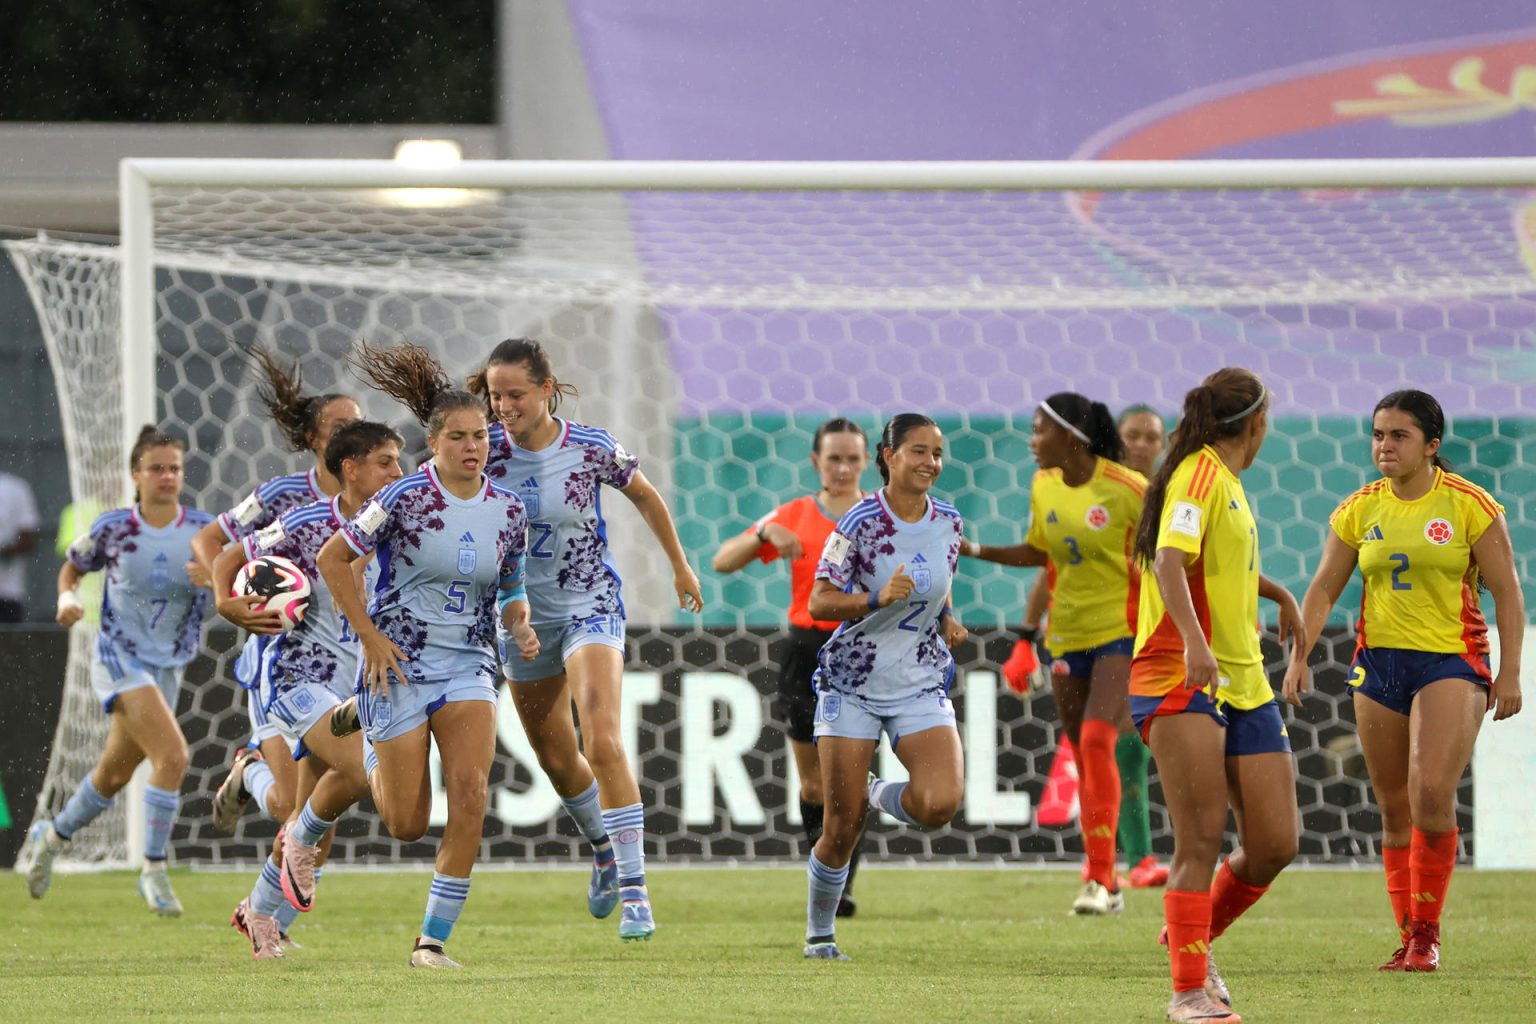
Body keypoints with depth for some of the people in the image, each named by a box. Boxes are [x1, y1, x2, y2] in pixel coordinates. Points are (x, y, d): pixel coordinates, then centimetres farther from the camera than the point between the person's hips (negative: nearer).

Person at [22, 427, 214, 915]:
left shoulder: (203, 530, -5)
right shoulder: (112, 528, -8)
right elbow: (73, 565, 9)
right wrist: (66, 597, -11)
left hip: (168, 667, 5)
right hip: (119, 659, -5)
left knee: (115, 775, 18)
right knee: (172, 754, -24)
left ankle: (52, 837, 44)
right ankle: (154, 870, -14)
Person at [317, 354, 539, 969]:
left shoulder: (509, 511, 2)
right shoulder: (405, 498, -12)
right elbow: (331, 559, -5)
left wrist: (521, 628, -7)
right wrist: (371, 638, -11)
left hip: (470, 663, 3)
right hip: (398, 663, -3)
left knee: (470, 791, -19)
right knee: (407, 825, 1)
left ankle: (434, 940, -10)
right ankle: (372, 755, 39)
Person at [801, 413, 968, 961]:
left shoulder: (947, 522, 2)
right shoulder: (862, 521, -12)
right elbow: (819, 603, -12)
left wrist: (948, 620, 1)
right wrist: (877, 598, -27)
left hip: (921, 685, 3)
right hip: (852, 684, -3)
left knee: (941, 803, -21)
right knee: (842, 830, -3)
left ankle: (881, 795, 14)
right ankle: (819, 933, 21)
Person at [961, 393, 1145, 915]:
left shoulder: (1127, 489, -14)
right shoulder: (1043, 487, 4)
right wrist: (972, 550, 9)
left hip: (1121, 633, -6)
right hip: (1067, 635, 6)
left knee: (1096, 741, -21)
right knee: (1084, 754, 8)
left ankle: (1100, 876, -18)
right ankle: (1106, 883, 17)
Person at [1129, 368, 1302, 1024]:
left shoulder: (1224, 479, 19)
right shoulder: (1201, 474, -9)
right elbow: (1170, 558, -26)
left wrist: (1277, 592, 54)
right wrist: (1194, 642, -39)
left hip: (1243, 685, 9)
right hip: (1181, 678, -9)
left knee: (1275, 844, 2)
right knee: (1201, 839, -14)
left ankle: (1192, 941, 23)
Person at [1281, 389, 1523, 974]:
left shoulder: (1470, 506, -5)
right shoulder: (1359, 510, 6)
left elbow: (1507, 592, -2)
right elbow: (1324, 589, 8)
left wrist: (1509, 672, -8)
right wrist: (1299, 656, -3)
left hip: (1452, 661, -4)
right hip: (1379, 662, 4)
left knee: (1432, 793, -20)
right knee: (1394, 809, 6)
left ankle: (1427, 934, -8)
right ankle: (1409, 938, 15)